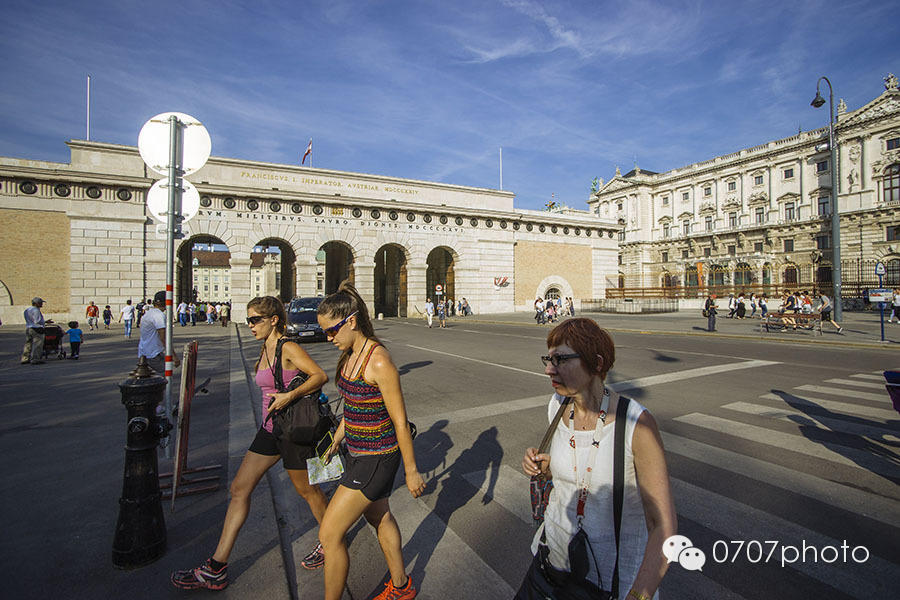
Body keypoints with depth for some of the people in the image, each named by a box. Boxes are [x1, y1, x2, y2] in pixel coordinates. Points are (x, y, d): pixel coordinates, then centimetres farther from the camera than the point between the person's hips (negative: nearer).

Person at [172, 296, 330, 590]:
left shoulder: (288, 348, -17)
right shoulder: (264, 350, 8)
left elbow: (321, 376, -22)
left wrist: (290, 396, -30)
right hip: (270, 429, 9)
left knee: (307, 490, 9)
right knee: (239, 488, 9)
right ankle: (216, 569, 22)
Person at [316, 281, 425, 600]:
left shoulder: (379, 362, -26)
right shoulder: (349, 354, 1)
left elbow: (400, 422, -21)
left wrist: (411, 471, -13)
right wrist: (337, 440, 22)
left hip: (376, 458, -9)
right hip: (358, 452, 9)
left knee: (329, 534, 2)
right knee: (380, 518, 25)